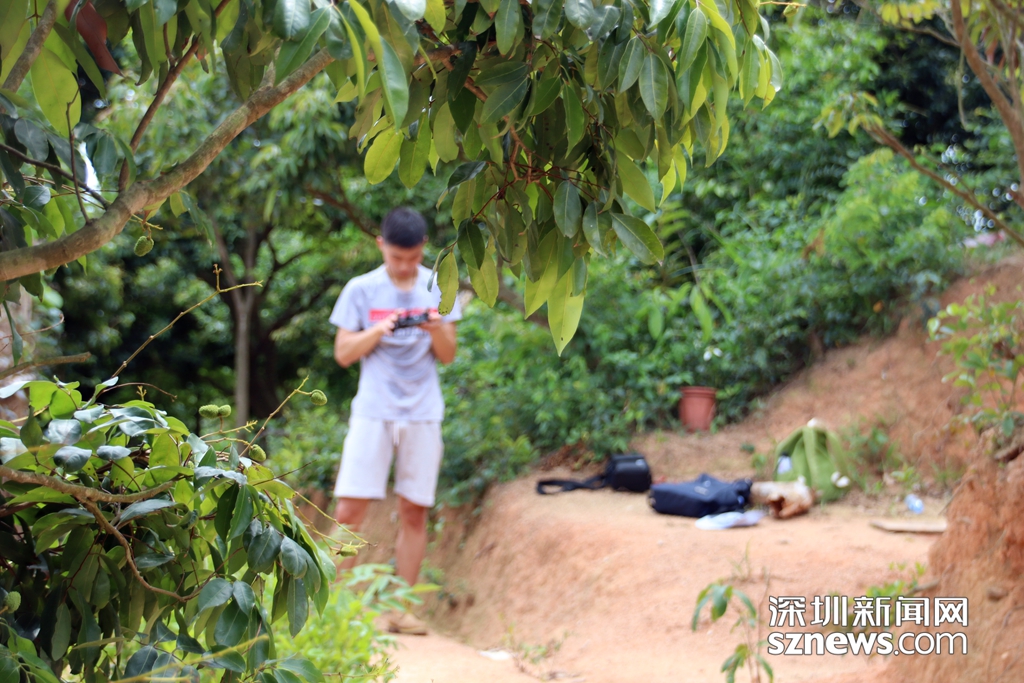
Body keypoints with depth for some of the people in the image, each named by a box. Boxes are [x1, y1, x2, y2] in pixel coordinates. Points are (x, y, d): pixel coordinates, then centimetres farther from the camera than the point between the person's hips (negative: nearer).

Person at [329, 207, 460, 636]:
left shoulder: (439, 289, 7)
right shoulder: (361, 290, 3)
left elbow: (448, 357, 7)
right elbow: (343, 354, 3)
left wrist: (438, 331, -14)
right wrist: (377, 331, -13)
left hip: (423, 412, 2)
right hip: (372, 410, -1)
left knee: (414, 511, 2)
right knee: (349, 510, -9)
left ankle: (401, 609, 9)